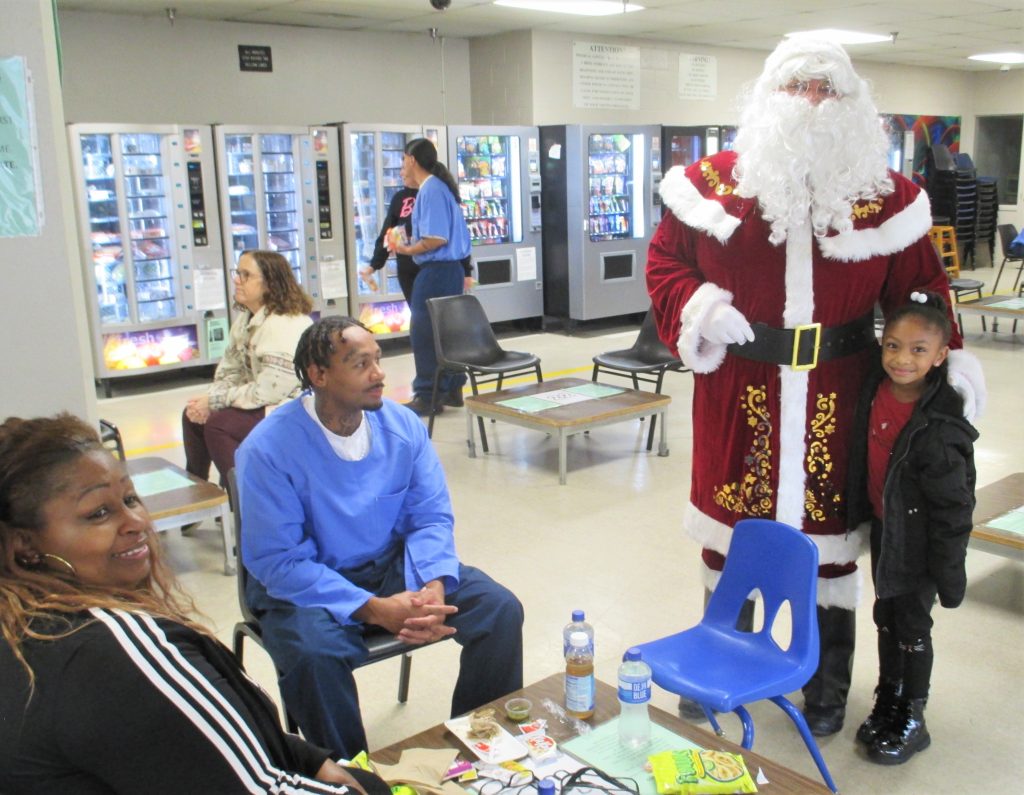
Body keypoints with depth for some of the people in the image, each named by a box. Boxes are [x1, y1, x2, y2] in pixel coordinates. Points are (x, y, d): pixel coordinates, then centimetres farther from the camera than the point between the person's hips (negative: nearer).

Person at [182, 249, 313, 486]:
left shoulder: (284, 325, -25)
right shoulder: (245, 318, 8)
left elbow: (268, 391, -28)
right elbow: (229, 371, 8)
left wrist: (215, 401, -18)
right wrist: (208, 400, -12)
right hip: (260, 403, 10)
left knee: (218, 424, -22)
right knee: (193, 414, 7)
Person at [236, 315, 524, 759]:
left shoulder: (403, 426, -5)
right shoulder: (268, 449, -19)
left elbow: (431, 518, -2)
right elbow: (277, 560, -20)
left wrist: (434, 586, -23)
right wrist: (373, 609, -28)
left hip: (394, 565, 4)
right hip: (304, 587, -4)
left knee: (500, 609, -14)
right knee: (313, 654, -36)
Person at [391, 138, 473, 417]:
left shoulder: (430, 190, -15)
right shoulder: (441, 187, 14)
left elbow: (436, 239, -22)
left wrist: (407, 250, -9)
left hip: (436, 270, -10)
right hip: (451, 268, 10)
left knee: (424, 333, -3)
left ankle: (428, 396, 2)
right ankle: (451, 389, 23)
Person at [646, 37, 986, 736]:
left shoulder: (886, 196, 2)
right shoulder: (712, 182, 0)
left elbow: (919, 284, 8)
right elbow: (665, 261, 6)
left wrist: (950, 353, -4)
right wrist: (695, 308, -12)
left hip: (835, 401, 0)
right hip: (738, 396, 0)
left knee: (828, 531, 11)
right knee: (729, 529, 12)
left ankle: (828, 685, 32)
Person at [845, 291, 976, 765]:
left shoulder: (939, 427, -28)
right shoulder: (875, 391, -9)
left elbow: (952, 508, -21)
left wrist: (949, 576, -15)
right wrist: (861, 515, 17)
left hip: (919, 539, -6)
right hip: (883, 526, 7)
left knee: (912, 624, 9)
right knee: (886, 615, 20)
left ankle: (912, 721, 29)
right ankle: (888, 702, 40)